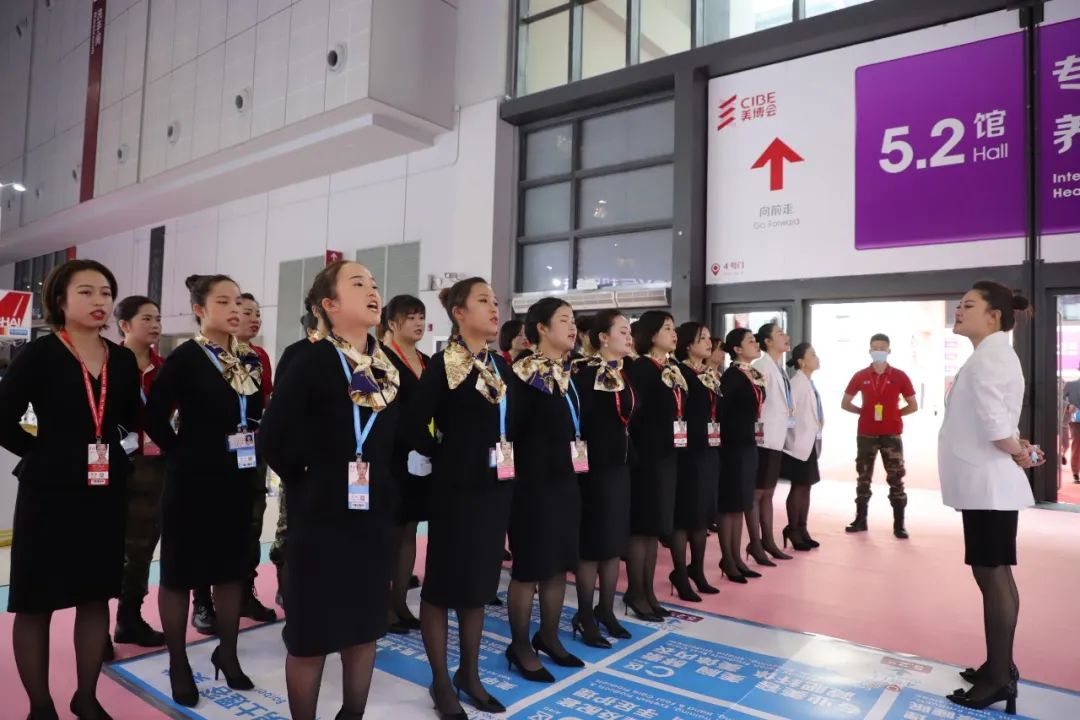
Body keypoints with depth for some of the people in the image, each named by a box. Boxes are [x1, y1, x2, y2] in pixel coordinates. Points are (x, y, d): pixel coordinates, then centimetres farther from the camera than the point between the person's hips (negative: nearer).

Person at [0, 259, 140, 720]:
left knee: (97, 596, 13)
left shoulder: (122, 360, 2)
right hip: (49, 492, -4)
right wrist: (42, 454, -5)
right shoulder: (40, 354, -10)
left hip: (106, 493, 4)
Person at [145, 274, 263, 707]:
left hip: (238, 479, 5)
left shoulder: (249, 360, 5)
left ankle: (227, 653, 31)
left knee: (232, 567, 14)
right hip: (193, 480, -5)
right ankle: (178, 664, 24)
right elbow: (155, 417, -13)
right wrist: (182, 454, -7)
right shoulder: (185, 358, -11)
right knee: (181, 570, 8)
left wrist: (252, 448, 0)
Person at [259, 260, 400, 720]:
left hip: (375, 515, 6)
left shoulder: (390, 368, 4)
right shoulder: (312, 362, -12)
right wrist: (307, 484, -5)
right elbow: (273, 439, -16)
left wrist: (390, 489, 4)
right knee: (312, 632, 8)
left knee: (364, 626, 17)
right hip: (322, 516, -5)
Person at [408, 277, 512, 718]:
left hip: (496, 486, 7)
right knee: (444, 582, 6)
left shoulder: (500, 364, 10)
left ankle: (469, 674, 31)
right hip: (456, 488, -7)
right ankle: (441, 682, 22)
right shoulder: (443, 363, -11)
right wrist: (444, 458, -6)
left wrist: (508, 460, 3)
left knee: (480, 581, 15)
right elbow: (415, 424, -17)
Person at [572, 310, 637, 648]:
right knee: (593, 543, 2)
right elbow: (578, 418, -19)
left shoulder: (627, 373, 10)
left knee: (615, 541, 14)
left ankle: (606, 610, 29)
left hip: (620, 465, 8)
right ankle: (584, 617, 17)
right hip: (594, 467, -8)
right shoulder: (585, 373, -14)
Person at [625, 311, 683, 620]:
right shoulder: (639, 367, -10)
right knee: (641, 525, 1)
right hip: (645, 455, -8)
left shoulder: (674, 367, 14)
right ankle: (636, 593, 13)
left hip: (667, 455, 8)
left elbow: (680, 406, 17)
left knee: (656, 525, 13)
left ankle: (648, 590, 24)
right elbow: (632, 411, -16)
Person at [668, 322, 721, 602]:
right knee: (685, 514, 0)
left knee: (704, 512, 15)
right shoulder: (679, 372, -11)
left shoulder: (712, 375, 14)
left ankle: (697, 571, 28)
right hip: (688, 451, -8)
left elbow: (719, 410, 16)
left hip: (710, 451, 8)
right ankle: (681, 575, 12)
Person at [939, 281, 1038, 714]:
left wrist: (1018, 454, -6)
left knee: (992, 575, -3)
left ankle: (998, 678, 6)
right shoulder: (991, 355, 16)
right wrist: (1020, 449, 3)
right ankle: (1000, 667, 26)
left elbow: (994, 423, -23)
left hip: (989, 484, -10)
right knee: (995, 575, 15)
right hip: (985, 483, 10)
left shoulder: (989, 356, -16)